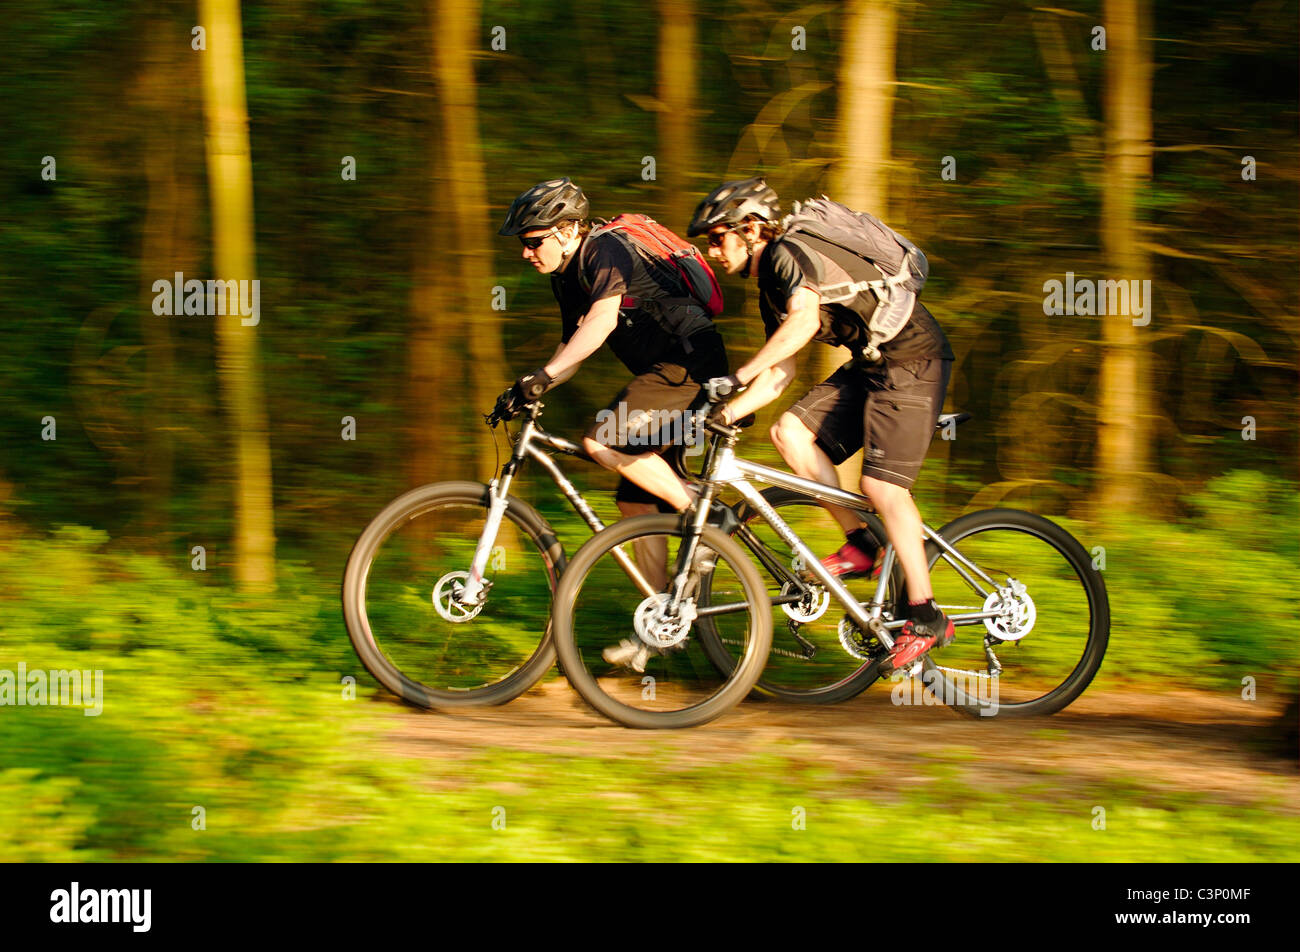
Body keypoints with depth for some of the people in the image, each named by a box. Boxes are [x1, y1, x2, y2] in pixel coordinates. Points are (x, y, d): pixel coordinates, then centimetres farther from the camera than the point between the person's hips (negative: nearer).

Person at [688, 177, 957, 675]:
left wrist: (737, 377, -37)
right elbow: (779, 372, 14)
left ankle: (926, 617, -10)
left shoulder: (789, 254, -15)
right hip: (870, 365, 9)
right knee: (791, 432, -4)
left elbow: (805, 320, -35)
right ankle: (860, 546, 2)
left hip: (913, 359, -9)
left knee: (881, 484, -15)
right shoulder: (769, 288, 15)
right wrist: (728, 412, 1)